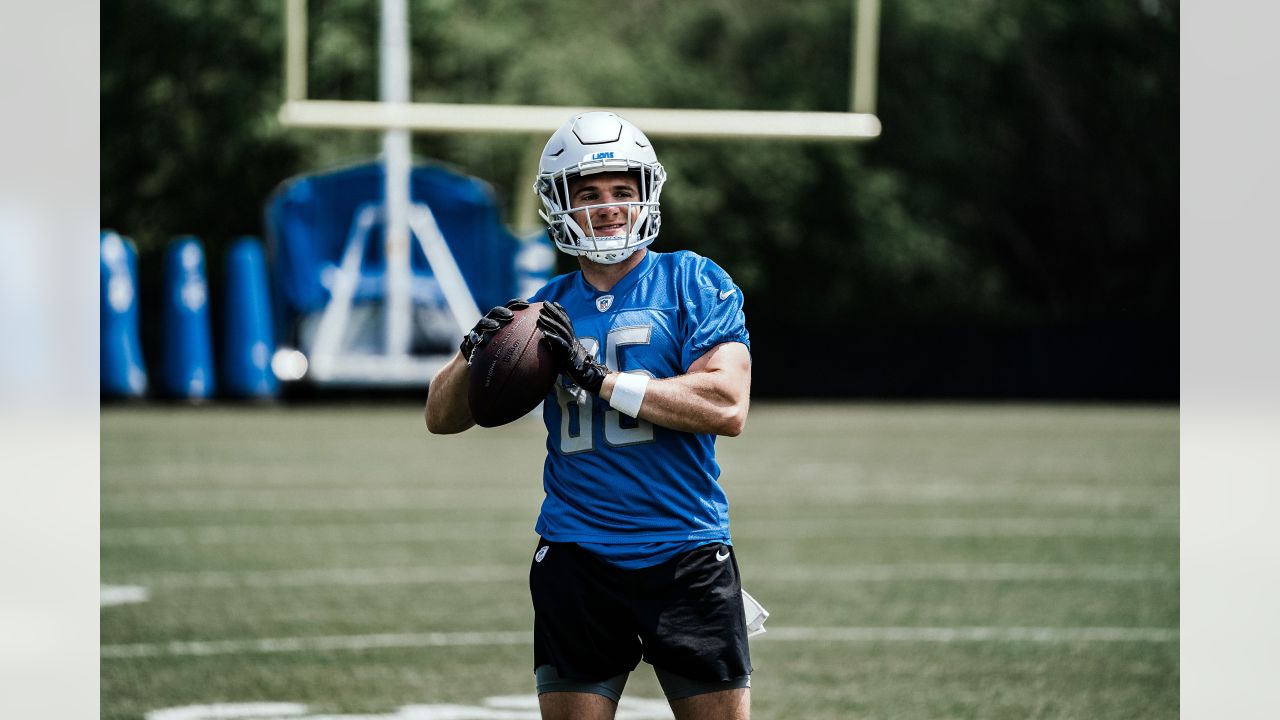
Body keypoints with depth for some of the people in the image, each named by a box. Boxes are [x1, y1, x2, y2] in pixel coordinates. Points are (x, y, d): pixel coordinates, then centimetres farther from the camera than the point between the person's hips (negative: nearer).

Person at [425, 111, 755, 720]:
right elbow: (441, 418, 12)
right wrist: (476, 349, -10)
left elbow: (727, 408, -14)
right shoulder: (547, 307, 11)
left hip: (686, 553, -2)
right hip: (577, 557, 2)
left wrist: (596, 376, -18)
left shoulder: (691, 283, 0)